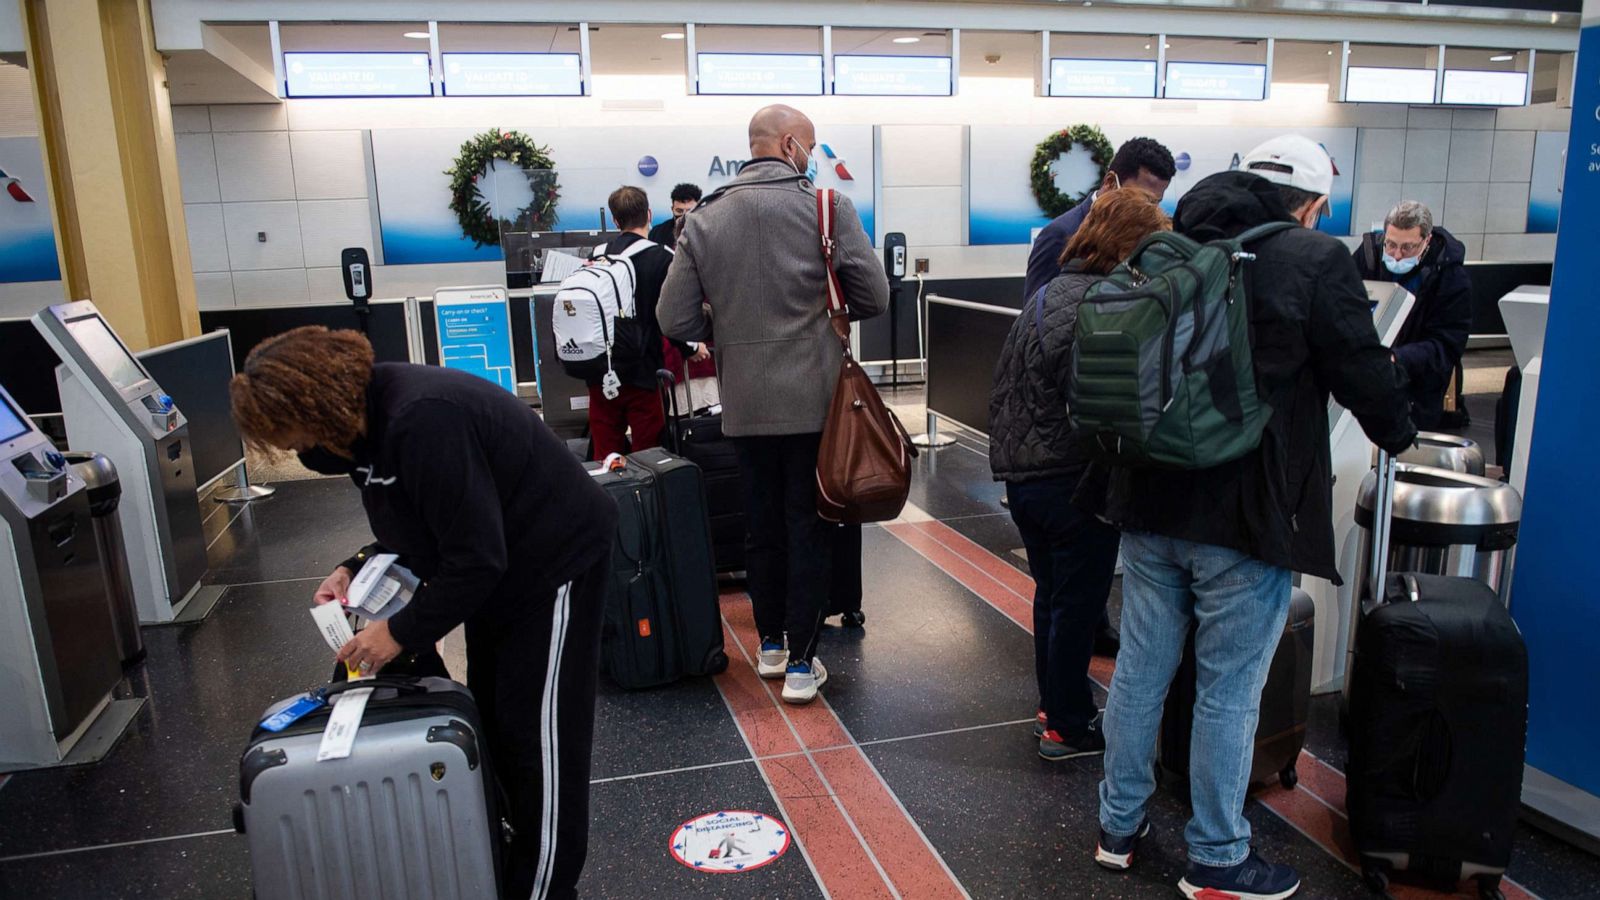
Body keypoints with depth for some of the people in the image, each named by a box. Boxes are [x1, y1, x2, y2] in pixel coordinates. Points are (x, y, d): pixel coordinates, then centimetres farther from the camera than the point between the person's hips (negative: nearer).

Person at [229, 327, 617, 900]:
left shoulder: (424, 421, -32)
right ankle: (513, 854, 33)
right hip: (501, 565, 10)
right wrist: (357, 568, -2)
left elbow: (475, 555, -29)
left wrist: (402, 632, -19)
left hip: (555, 560, -10)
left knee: (538, 732, 0)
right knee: (491, 714, 17)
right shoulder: (369, 418, 0)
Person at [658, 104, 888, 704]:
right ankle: (800, 662, 13)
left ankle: (771, 643, 31)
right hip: (813, 400, -3)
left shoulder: (704, 220, 1)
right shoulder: (829, 208, -7)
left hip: (744, 403, 3)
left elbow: (676, 320, -1)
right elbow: (874, 298, -3)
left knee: (762, 526, 17)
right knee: (810, 530, 7)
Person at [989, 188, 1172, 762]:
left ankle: (1053, 706, 35)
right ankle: (1067, 727, 19)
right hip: (1073, 482, -9)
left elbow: (1003, 386, 15)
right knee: (1077, 605, 6)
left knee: (1050, 596, 21)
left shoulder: (1049, 293, 10)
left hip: (1022, 474, 9)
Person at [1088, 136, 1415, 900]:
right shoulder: (1315, 260, -9)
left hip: (1150, 500, 6)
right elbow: (1364, 372, -3)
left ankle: (1118, 825, 31)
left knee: (1140, 667, 15)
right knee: (1228, 692, 7)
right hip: (1244, 518, -5)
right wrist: (1397, 433, 19)